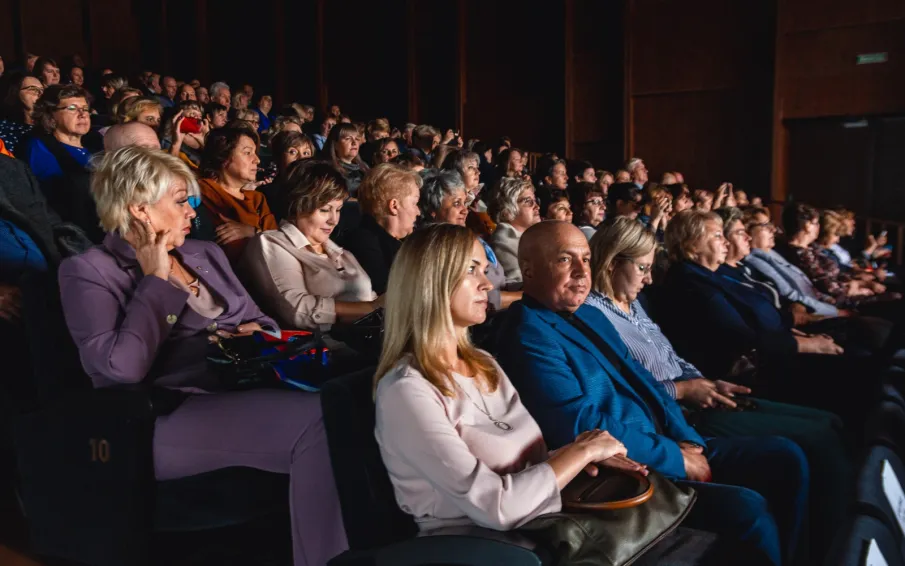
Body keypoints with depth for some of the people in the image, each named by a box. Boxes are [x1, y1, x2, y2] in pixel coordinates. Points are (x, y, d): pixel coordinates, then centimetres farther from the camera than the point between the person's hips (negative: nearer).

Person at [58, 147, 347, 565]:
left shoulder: (205, 254, 21)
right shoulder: (88, 272, 2)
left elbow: (258, 320, 26)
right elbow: (123, 367, -14)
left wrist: (255, 334, 2)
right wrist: (155, 280, -5)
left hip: (241, 389, 7)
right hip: (167, 417, -6)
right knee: (315, 420, -32)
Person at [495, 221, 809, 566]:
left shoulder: (591, 315, 14)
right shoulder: (529, 337, -17)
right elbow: (586, 427, -23)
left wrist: (687, 441, 0)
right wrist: (677, 458, -15)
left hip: (669, 449, 10)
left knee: (784, 457, 8)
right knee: (747, 509, -24)